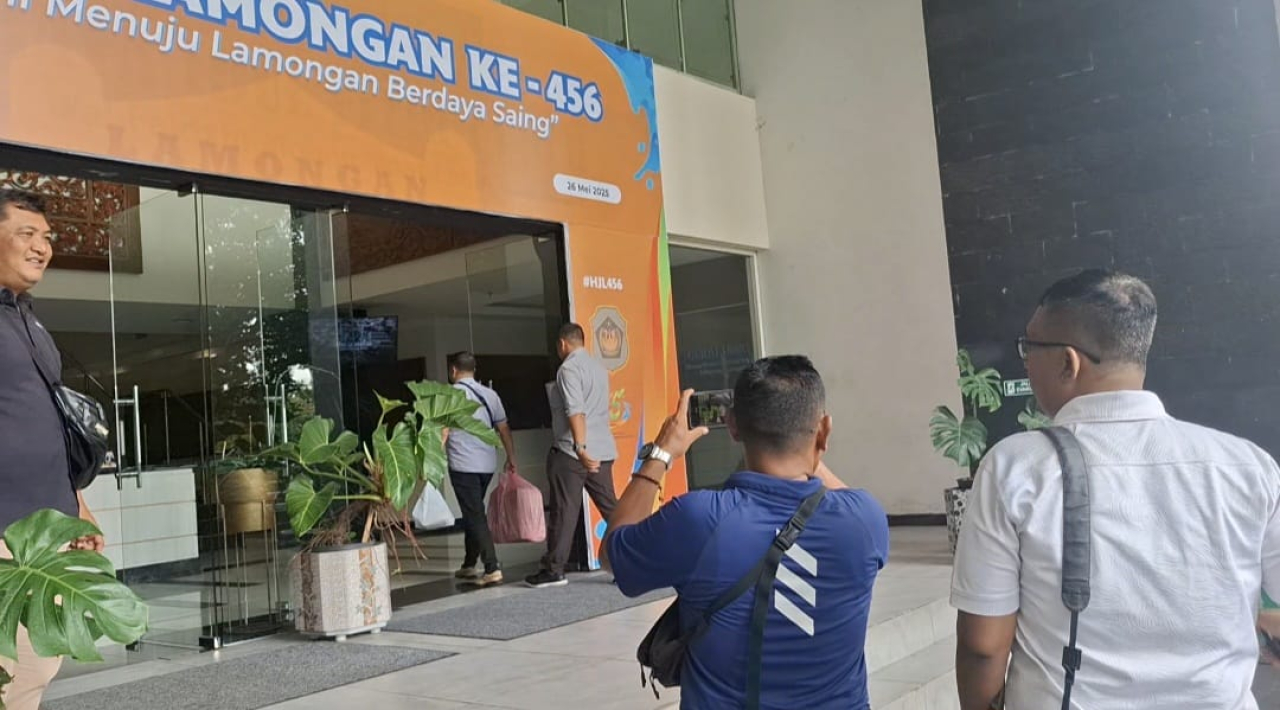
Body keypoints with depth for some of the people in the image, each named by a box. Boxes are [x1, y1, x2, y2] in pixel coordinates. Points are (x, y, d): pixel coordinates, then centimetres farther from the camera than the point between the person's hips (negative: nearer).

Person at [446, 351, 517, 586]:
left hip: (462, 465, -6)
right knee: (474, 512, 19)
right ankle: (469, 565, 26)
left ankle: (492, 568, -13)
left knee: (475, 516, -5)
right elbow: (504, 429, 12)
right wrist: (511, 459, 19)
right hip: (487, 464, 6)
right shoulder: (490, 394, 11)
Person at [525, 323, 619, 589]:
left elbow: (576, 411, -21)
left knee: (564, 512, -1)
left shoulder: (569, 368, -9)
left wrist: (580, 448, -28)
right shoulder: (599, 367, 15)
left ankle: (554, 570, 5)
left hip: (572, 452, -7)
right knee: (610, 507, 9)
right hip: (602, 450, 7)